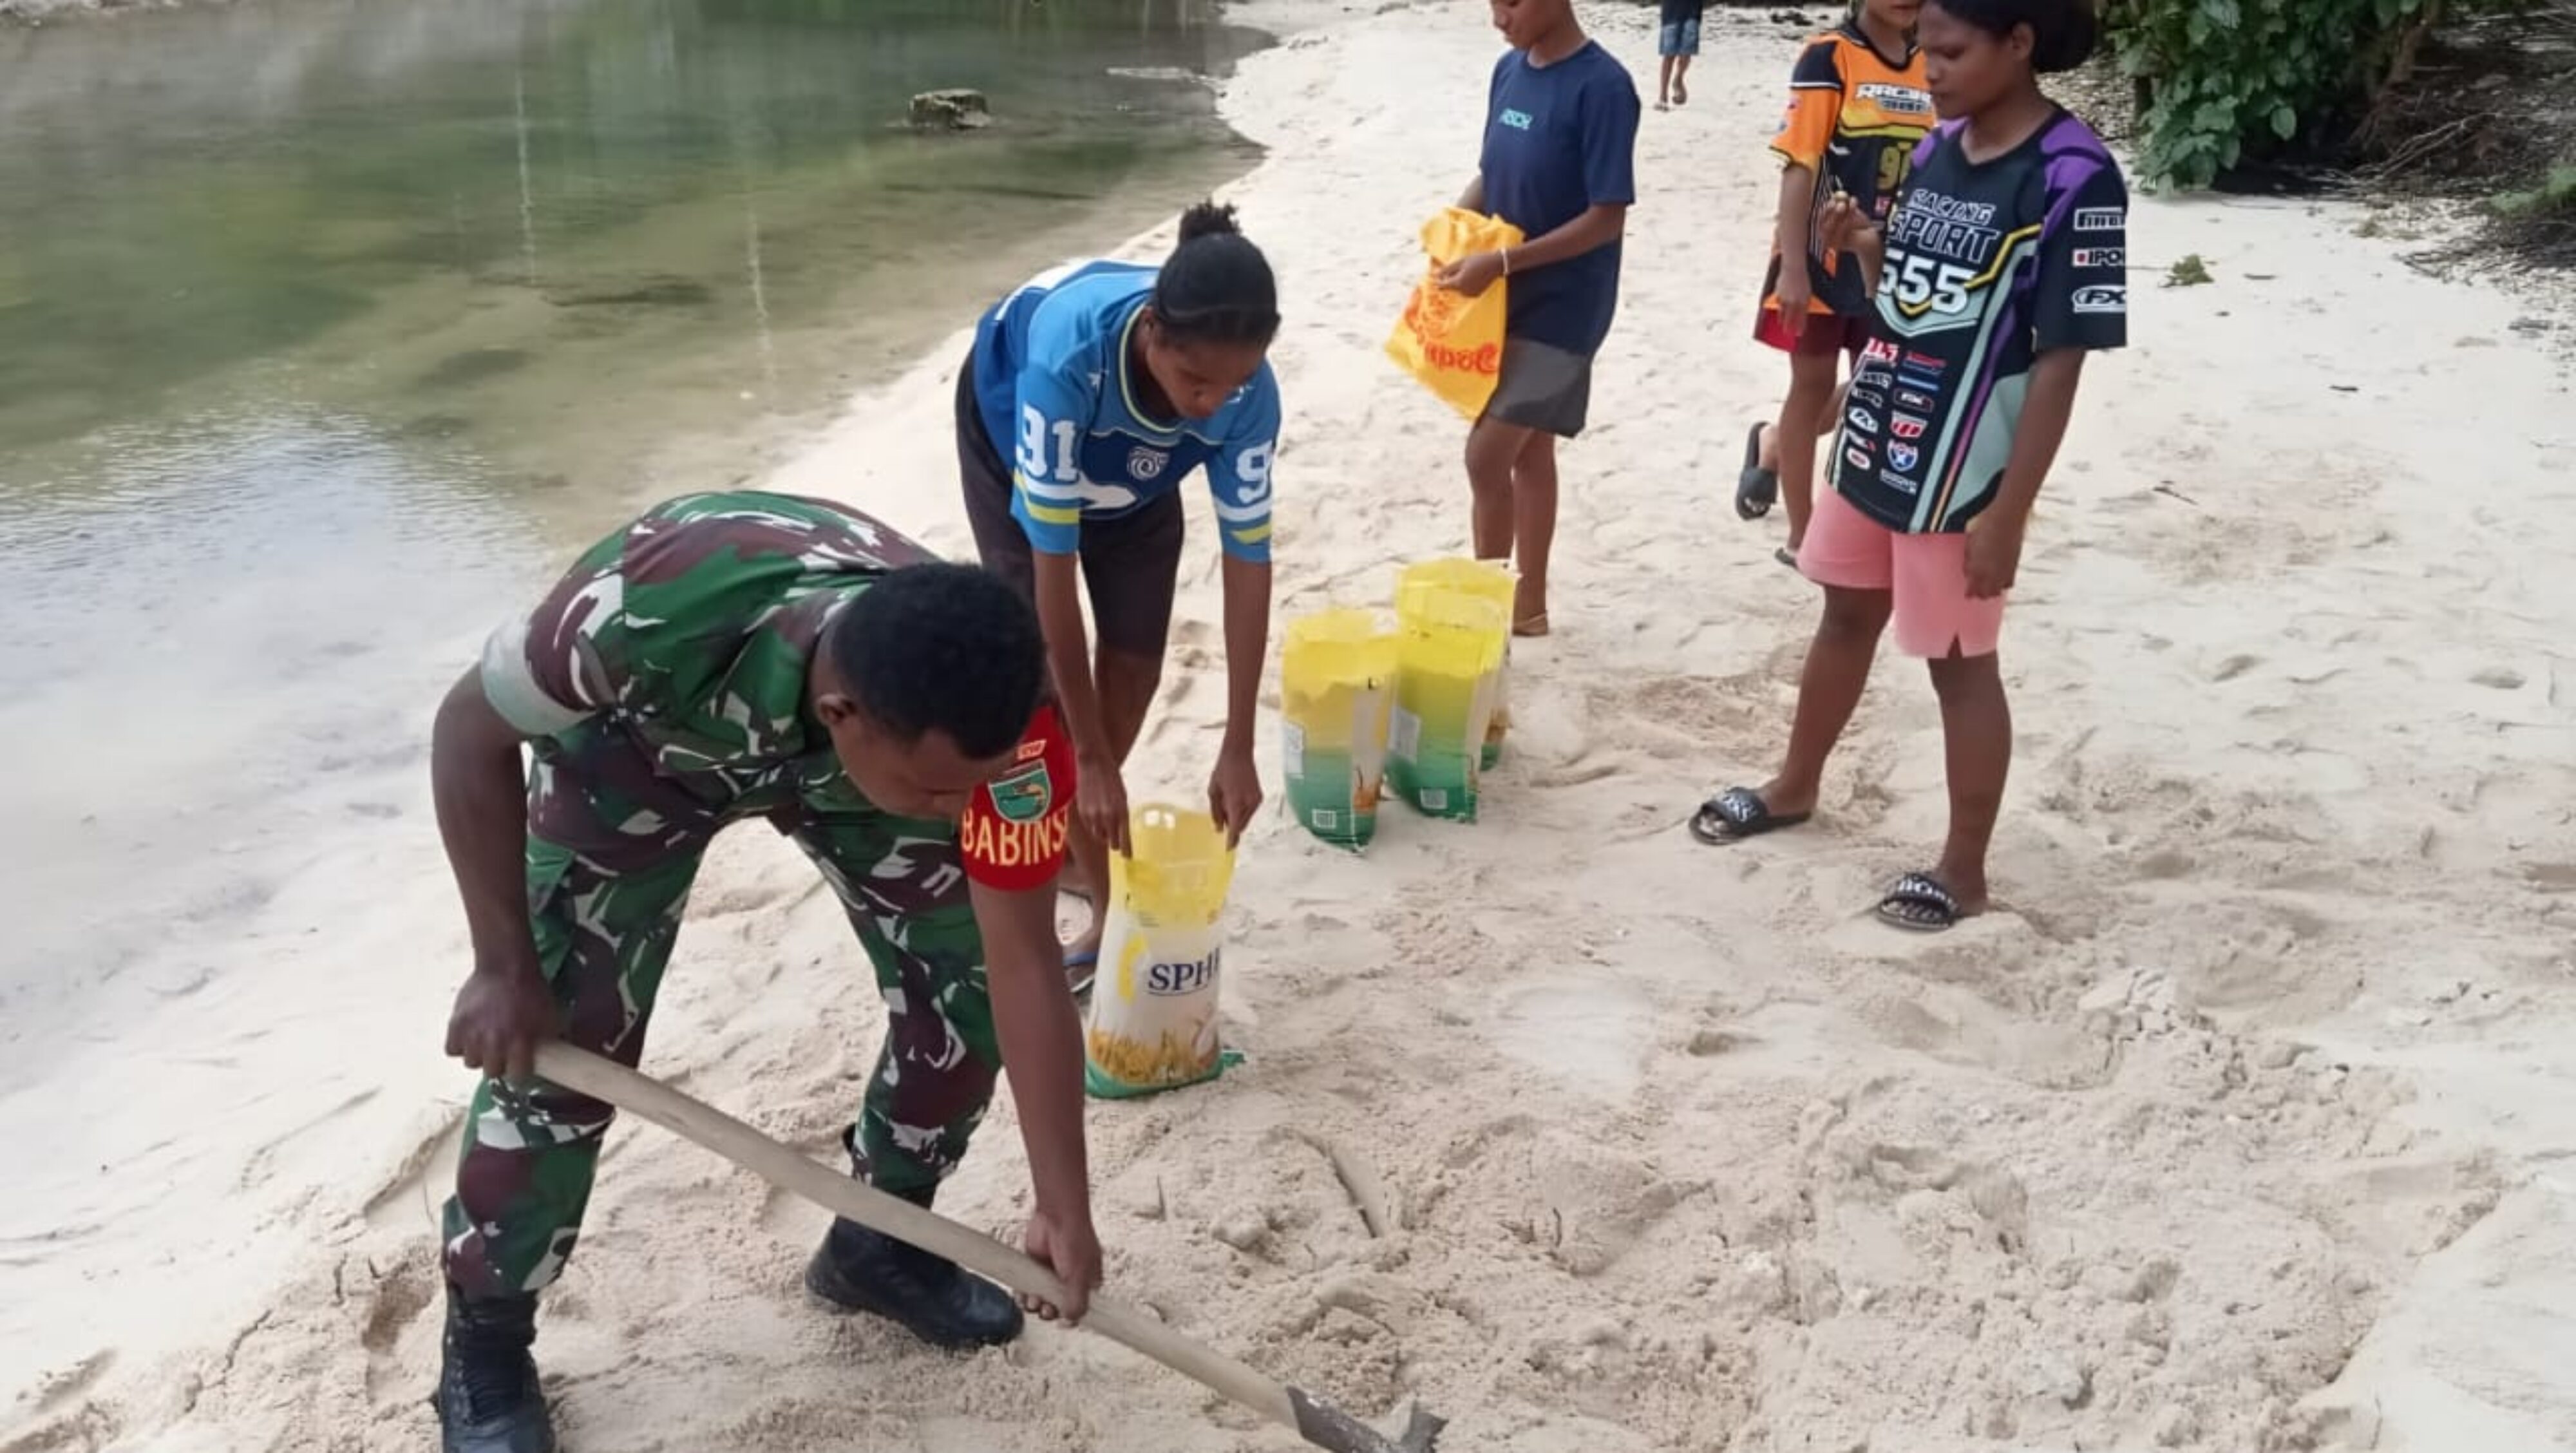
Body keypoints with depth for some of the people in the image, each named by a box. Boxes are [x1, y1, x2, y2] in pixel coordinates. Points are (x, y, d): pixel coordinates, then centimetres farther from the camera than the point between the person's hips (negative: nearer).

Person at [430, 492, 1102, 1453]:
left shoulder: (990, 714, -37)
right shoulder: (651, 613, -46)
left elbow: (1025, 968, -25)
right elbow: (470, 732, -24)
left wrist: (1063, 1208, -20)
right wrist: (504, 965, -23)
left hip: (850, 755, 2)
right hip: (638, 737, -2)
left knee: (968, 988, -5)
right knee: (561, 1039, -9)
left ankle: (878, 1242, 21)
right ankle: (483, 1344, 15)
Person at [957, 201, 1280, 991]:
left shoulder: (1247, 394, -35)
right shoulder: (1070, 356, -47)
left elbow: (1248, 557, -27)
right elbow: (1054, 564, -42)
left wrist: (1238, 748, -28)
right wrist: (1092, 759, -40)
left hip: (1131, 467, 3)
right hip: (1010, 429, -3)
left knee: (1135, 661, 2)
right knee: (1046, 666, -11)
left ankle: (1079, 836, 29)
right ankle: (1106, 902, 1)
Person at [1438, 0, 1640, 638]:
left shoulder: (1602, 87, -18)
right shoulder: (1509, 71, 4)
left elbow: (1608, 219, -19)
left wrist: (1501, 262, -24)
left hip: (1560, 307, -7)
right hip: (1507, 299, 7)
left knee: (1487, 455, -8)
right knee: (1528, 453, 15)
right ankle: (1527, 605, 25)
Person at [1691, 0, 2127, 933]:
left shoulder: (2073, 177, -19)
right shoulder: (1938, 149, 5)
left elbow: (2061, 359, -18)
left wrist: (2008, 511, -19)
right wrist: (1866, 251, -6)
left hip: (1961, 472, -7)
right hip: (1873, 444, 7)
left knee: (1960, 663, 6)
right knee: (1848, 615, 22)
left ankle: (1964, 872, 22)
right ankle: (1794, 787, 43)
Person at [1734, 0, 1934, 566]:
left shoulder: (1928, 68, 5)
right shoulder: (1829, 57, -12)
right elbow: (1799, 166, -15)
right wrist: (1793, 267, -20)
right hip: (1823, 259, -6)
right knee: (1814, 387, 5)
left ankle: (1772, 445, 37)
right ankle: (1802, 537, 17)